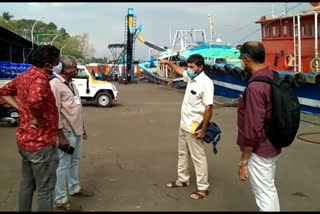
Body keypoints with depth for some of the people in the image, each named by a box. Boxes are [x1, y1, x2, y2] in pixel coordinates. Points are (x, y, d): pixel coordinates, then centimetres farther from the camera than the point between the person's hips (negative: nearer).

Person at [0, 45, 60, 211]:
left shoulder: (24, 76, 6)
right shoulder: (40, 78, -22)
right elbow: (35, 101, -43)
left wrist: (21, 108, 8)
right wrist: (39, 119, -23)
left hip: (25, 139, 9)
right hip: (40, 142, -9)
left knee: (27, 184, 23)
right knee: (45, 189, 5)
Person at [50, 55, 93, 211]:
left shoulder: (71, 84, 12)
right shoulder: (55, 85, -16)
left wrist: (82, 128, 19)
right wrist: (61, 137, -22)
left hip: (76, 131, 9)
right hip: (66, 133, -9)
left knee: (74, 161, 20)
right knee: (62, 165, 0)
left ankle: (74, 188, 37)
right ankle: (61, 200, 11)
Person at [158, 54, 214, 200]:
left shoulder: (206, 83, -22)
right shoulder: (191, 77, 4)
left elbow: (208, 108, -23)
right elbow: (180, 71, 28)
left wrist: (203, 130, -22)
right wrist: (168, 63, 17)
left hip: (194, 128, -9)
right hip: (183, 125, 9)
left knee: (198, 157, 1)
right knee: (182, 153, 20)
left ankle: (203, 188, 12)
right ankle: (183, 179, 37)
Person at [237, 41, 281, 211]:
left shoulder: (255, 87, -25)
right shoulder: (274, 78, 2)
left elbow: (253, 130, -25)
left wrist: (243, 160, -16)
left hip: (259, 151, -9)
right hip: (272, 146, 9)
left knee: (264, 196, 4)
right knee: (270, 190, 22)